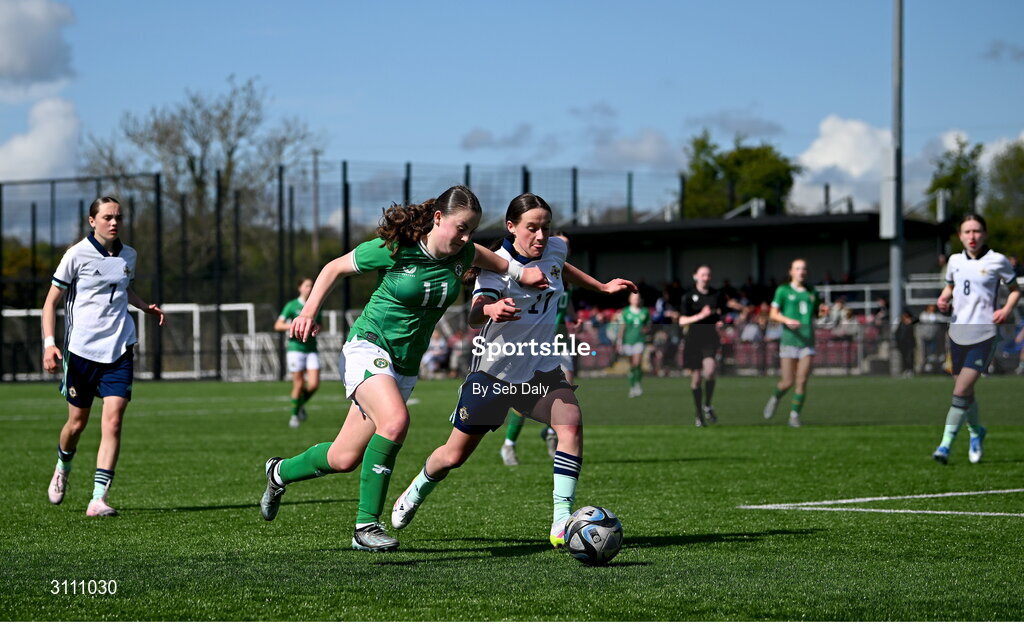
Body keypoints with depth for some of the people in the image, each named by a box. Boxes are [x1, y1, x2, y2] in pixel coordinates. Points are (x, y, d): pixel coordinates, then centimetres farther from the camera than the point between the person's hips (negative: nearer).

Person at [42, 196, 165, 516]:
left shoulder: (129, 256, 8)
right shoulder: (77, 254, -6)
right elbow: (51, 301, -3)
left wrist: (146, 306, 9)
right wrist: (49, 343, -14)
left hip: (119, 350, 3)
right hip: (81, 349, -2)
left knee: (113, 421, -11)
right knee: (77, 422, 8)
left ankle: (98, 499, -12)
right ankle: (62, 469, 41)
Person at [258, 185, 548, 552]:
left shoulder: (462, 255, -2)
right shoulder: (393, 249, -16)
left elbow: (488, 259, 24)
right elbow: (335, 268, -2)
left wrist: (520, 273, 10)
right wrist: (309, 312, -10)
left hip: (405, 366, 6)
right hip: (369, 347, -6)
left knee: (343, 459, 6)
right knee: (395, 421, -33)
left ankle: (280, 473, 36)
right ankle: (365, 525, -22)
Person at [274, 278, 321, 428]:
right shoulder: (292, 306, -2)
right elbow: (277, 325, -6)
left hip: (311, 349, 4)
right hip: (295, 348, -4)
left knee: (314, 384, -8)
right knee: (298, 385, -4)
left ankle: (301, 404, 20)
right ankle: (294, 414, 15)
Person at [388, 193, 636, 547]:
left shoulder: (555, 250, -2)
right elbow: (475, 313, -40)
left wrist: (601, 287, 27)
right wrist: (491, 310, -62)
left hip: (541, 368, 4)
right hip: (494, 369, -4)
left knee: (571, 424, -24)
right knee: (454, 456, 5)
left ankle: (561, 523, -21)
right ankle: (416, 492, 38)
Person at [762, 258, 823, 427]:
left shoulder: (812, 292, 14)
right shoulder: (783, 290, 2)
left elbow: (817, 313, 23)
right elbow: (773, 314, -2)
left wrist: (823, 311, 0)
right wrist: (787, 320, -21)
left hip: (807, 342, 3)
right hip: (789, 341, -3)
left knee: (802, 381, -6)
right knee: (788, 382, -4)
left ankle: (794, 416, 3)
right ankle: (775, 398, 28)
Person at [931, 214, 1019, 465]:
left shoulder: (997, 261, -3)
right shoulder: (955, 261, 8)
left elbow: (1015, 289, 9)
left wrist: (1007, 310, -9)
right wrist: (944, 298, 3)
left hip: (984, 333, -4)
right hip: (958, 332, 5)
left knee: (962, 390, -16)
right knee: (966, 392, 11)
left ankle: (946, 444, -14)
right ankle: (976, 431, 37)